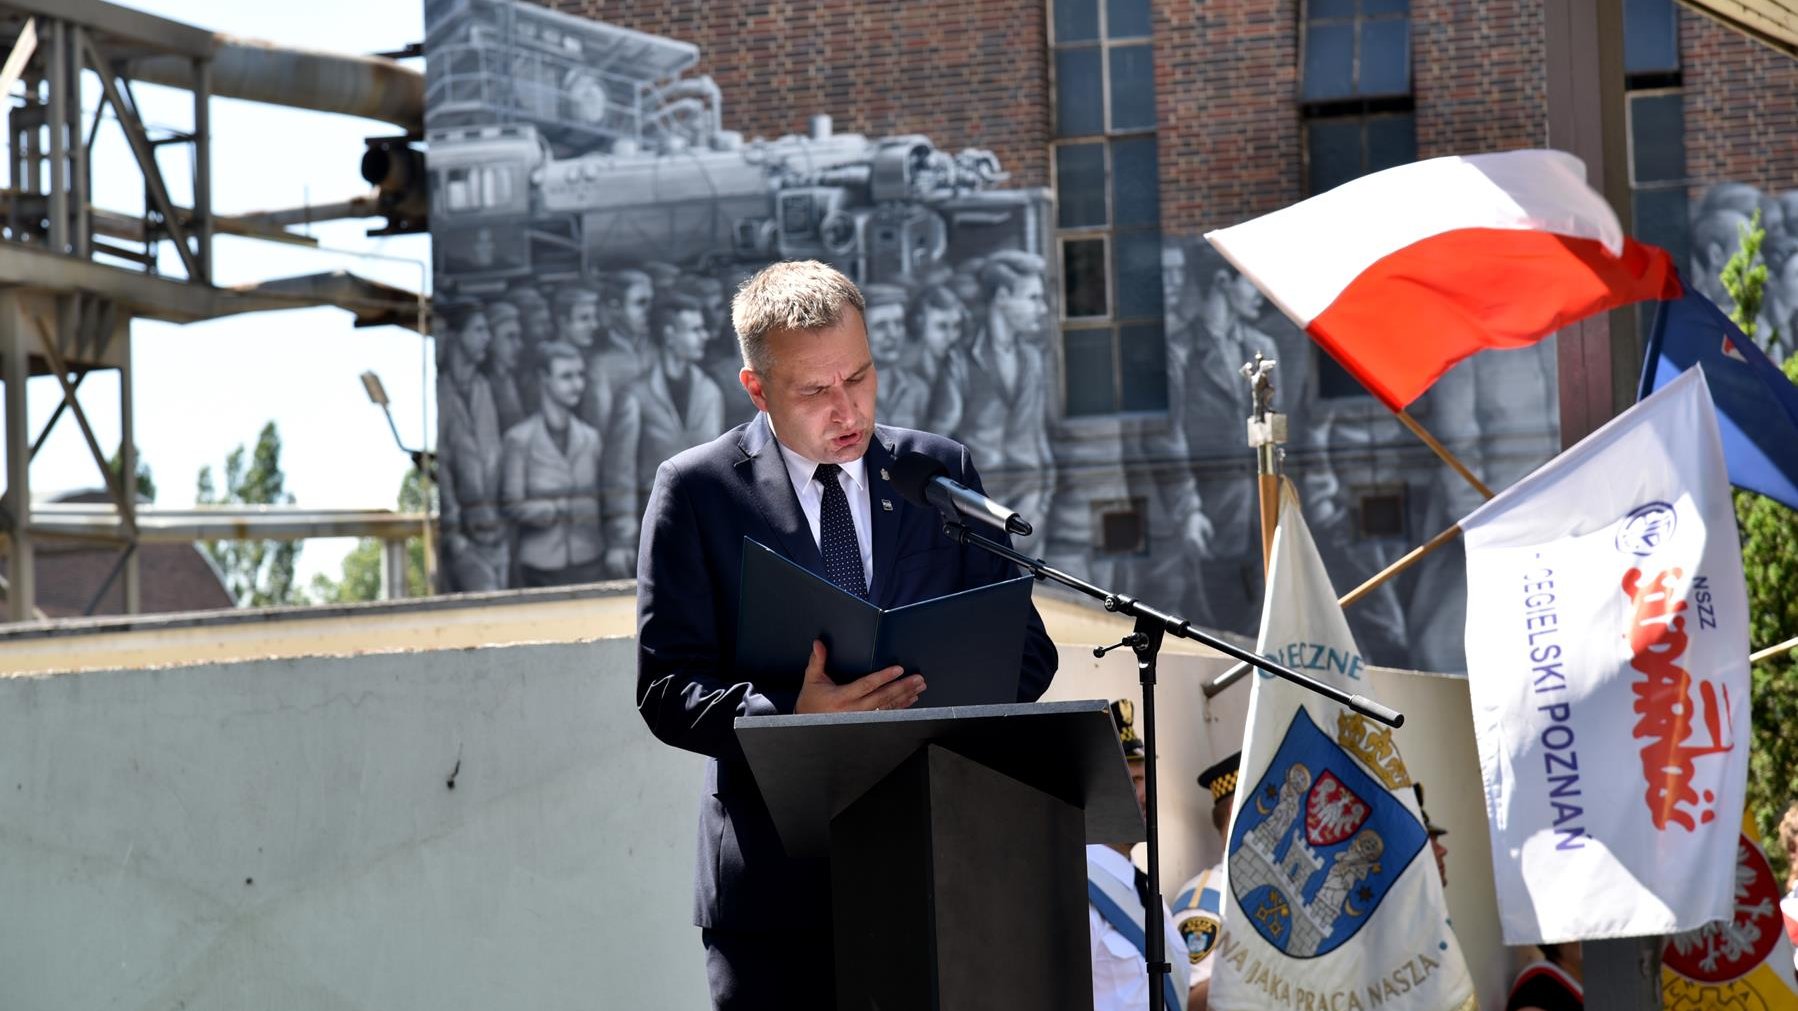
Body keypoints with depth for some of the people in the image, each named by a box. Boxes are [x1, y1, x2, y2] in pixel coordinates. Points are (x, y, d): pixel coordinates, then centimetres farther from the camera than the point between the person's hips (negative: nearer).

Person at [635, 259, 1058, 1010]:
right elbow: (666, 689, -4)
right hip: (774, 884, -2)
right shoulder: (696, 491, 1)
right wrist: (790, 717, -23)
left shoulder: (941, 472, 10)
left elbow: (1026, 648, 11)